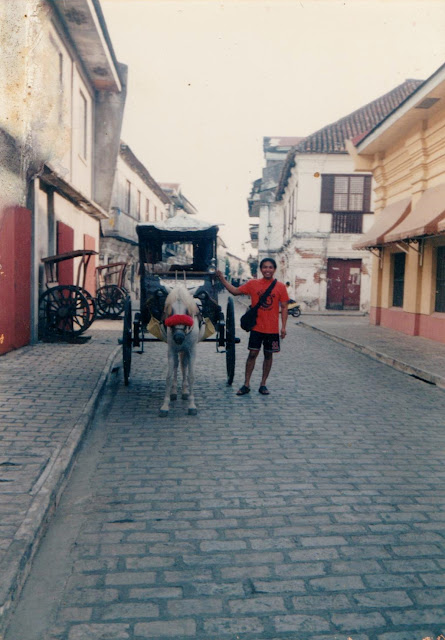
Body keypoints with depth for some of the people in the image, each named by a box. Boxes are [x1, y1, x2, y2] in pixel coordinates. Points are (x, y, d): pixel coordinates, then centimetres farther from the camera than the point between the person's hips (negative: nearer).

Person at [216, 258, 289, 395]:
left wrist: (283, 327, -4)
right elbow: (235, 291, 4)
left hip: (272, 328, 1)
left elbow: (284, 307, 1)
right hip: (256, 327, 0)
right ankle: (246, 384, 8)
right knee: (252, 354, -1)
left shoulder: (280, 287, -1)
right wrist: (222, 280, -5)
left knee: (268, 355, 9)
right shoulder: (253, 284, 1)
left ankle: (263, 384, 20)